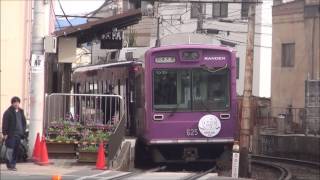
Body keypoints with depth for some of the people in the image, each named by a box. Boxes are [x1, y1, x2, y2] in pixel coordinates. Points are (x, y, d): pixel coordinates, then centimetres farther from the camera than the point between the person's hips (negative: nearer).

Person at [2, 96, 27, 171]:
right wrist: (5, 133, -14)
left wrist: (23, 131, 12)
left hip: (18, 134, 6)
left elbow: (24, 122, 22)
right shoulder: (8, 112, -5)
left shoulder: (21, 112, 15)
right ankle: (9, 165, -3)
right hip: (11, 134, -6)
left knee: (16, 151, 6)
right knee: (10, 149, -8)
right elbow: (5, 123, -8)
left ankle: (13, 164, 12)